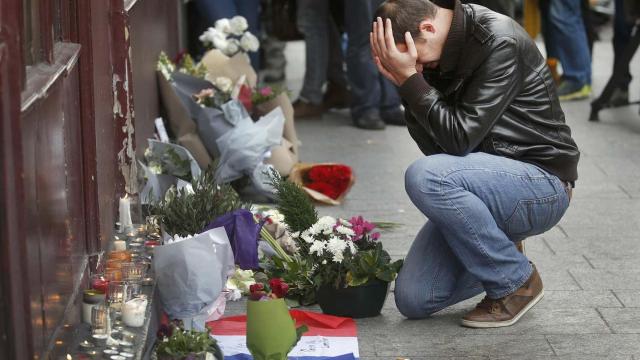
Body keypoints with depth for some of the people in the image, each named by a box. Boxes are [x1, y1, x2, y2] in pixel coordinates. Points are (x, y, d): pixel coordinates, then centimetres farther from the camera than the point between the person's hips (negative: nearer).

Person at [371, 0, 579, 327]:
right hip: (488, 179, 8)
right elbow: (434, 145, 0)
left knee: (423, 177, -33)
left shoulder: (500, 43, -20)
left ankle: (517, 280, -13)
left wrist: (409, 79, -22)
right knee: (413, 300, -5)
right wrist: (405, 82, -12)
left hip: (542, 184, -7)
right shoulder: (439, 51, 4)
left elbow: (460, 137, -25)